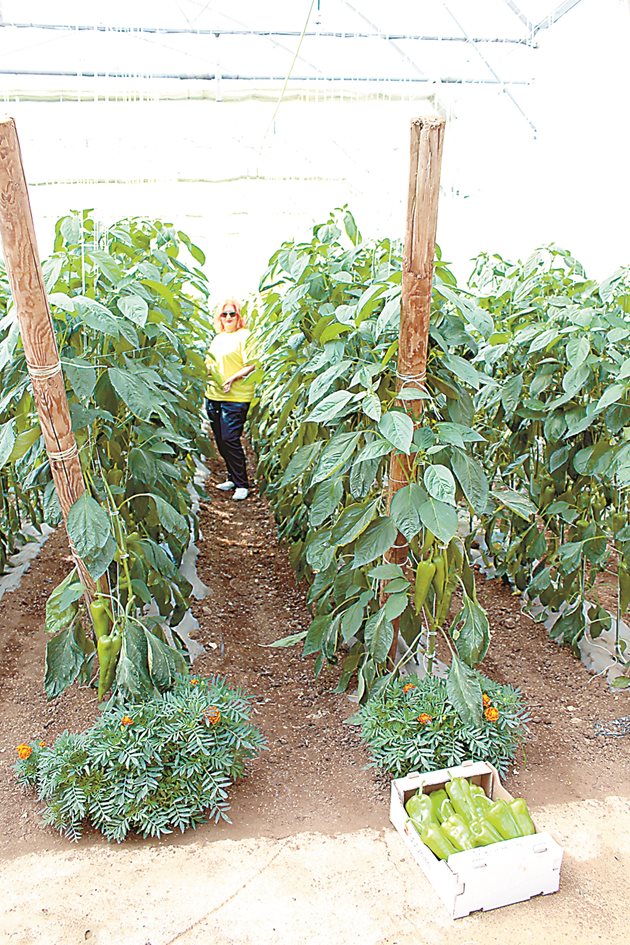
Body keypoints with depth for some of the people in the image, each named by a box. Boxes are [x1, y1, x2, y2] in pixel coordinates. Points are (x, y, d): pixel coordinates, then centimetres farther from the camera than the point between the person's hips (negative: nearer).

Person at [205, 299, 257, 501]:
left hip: (236, 397, -8)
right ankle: (232, 478, 24)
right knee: (220, 440, 10)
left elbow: (252, 365, -12)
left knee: (230, 439, -12)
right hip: (214, 395, 8)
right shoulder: (217, 338, 19)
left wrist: (233, 378, -21)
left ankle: (241, 484, -2)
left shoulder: (244, 336, -4)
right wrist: (207, 370, 7)